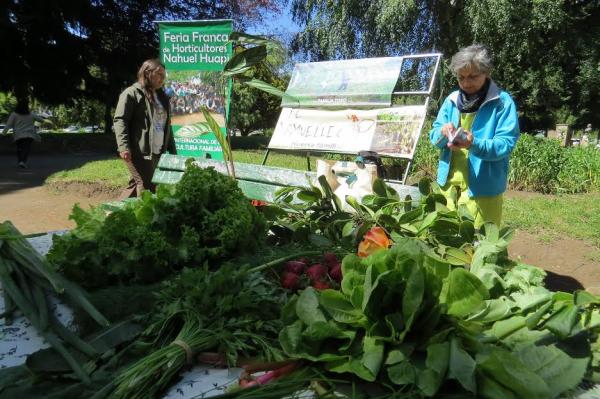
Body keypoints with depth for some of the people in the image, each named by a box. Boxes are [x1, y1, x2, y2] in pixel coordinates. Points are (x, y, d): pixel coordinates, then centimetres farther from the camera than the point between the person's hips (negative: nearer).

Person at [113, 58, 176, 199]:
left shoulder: (162, 97, 21)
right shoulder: (132, 93, -3)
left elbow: (166, 125, 24)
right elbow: (120, 120, -10)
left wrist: (172, 150, 19)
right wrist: (124, 147, -21)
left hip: (157, 152, 8)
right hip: (139, 152, -8)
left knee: (137, 184, 11)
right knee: (147, 188, -9)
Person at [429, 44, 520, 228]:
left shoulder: (502, 102, -8)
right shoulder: (451, 100, 7)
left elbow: (506, 144, -15)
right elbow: (434, 135, 8)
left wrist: (474, 144, -33)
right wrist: (442, 133, -16)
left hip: (483, 188, -4)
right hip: (448, 184, 5)